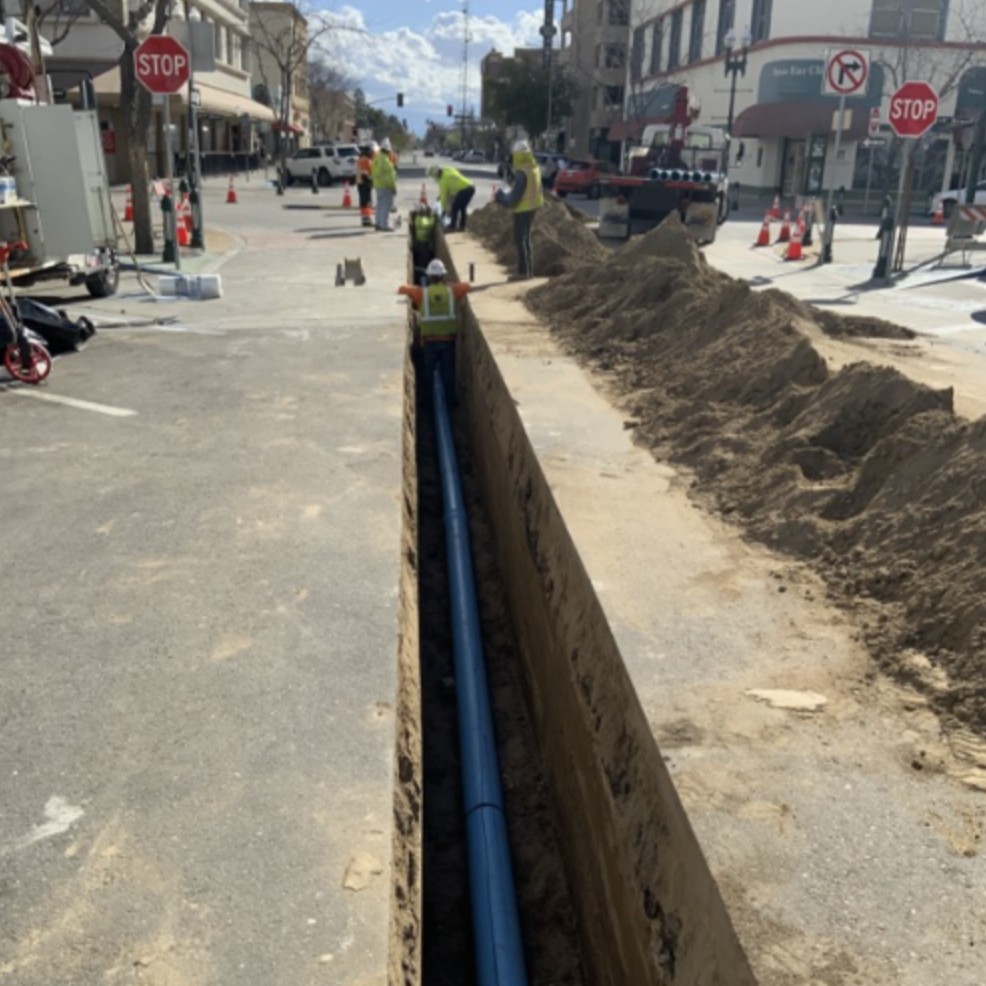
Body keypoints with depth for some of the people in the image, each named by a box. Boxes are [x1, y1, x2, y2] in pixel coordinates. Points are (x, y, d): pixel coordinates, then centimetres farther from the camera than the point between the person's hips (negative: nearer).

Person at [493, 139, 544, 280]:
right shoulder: (534, 168, 6)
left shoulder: (522, 172, -22)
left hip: (523, 208, -9)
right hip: (532, 206, 9)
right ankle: (529, 270, 22)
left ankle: (523, 271, -1)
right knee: (526, 238, 17)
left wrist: (500, 196, -6)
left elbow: (515, 196, -21)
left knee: (520, 239, -2)